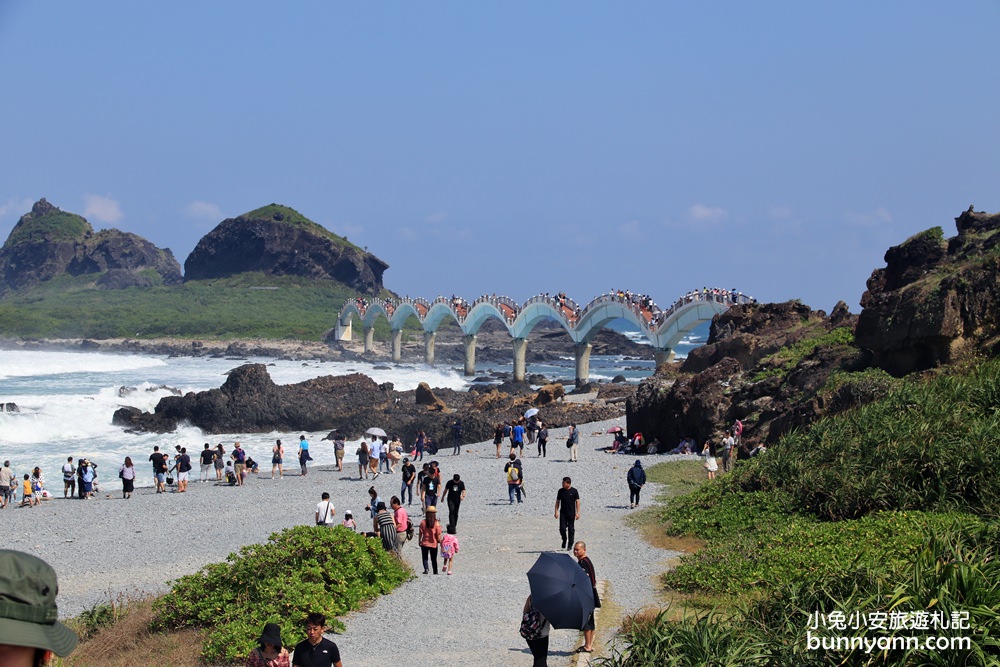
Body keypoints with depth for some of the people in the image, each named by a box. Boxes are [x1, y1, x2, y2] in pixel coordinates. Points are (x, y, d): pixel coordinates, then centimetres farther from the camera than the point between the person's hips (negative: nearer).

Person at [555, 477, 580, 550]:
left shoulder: (574, 491, -3)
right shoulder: (560, 491, 4)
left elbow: (577, 502, -1)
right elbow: (557, 502, 9)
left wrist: (577, 513, -7)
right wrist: (556, 512, 1)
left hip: (571, 514, -2)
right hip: (563, 513, 2)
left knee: (571, 529, 3)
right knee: (562, 528, -5)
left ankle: (570, 545, 13)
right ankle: (564, 540, 21)